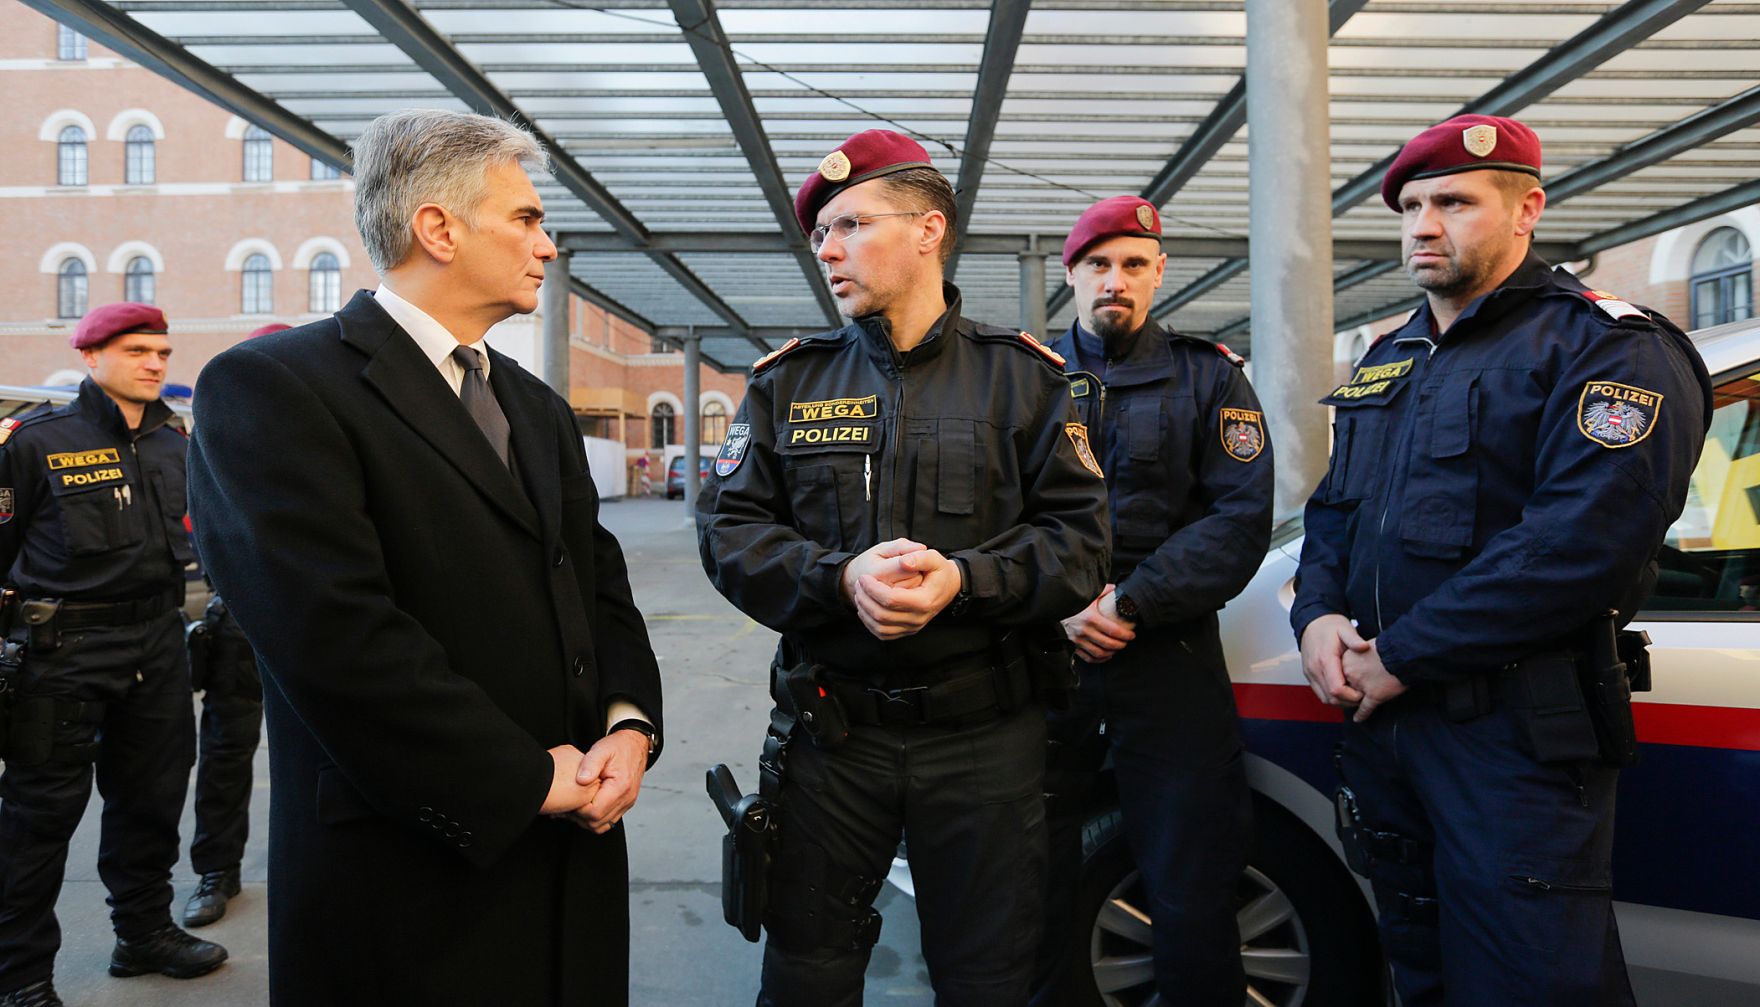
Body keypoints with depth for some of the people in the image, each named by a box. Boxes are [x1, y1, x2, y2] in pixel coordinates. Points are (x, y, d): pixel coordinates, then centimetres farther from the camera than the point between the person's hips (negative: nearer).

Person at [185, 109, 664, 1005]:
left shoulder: (540, 410, 14)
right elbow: (335, 633, -21)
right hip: (411, 874, -6)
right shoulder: (270, 387, -11)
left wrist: (629, 719, -6)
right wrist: (529, 778, -16)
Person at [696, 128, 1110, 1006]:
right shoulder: (786, 380, 5)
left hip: (987, 735, -1)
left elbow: (1078, 537, -4)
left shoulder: (1021, 375, 0)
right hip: (830, 728, 2)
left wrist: (964, 581, -22)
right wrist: (841, 579, -20)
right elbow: (729, 530, -1)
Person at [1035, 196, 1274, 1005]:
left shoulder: (1208, 377, 5)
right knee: (1035, 878, 11)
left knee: (1191, 892, 5)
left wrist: (1132, 602, -14)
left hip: (1170, 658, -1)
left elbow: (1242, 518, -5)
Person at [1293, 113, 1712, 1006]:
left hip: (1516, 733, -7)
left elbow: (1584, 544, -23)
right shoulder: (1388, 358, 15)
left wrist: (1403, 654, -19)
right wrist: (1317, 615, -2)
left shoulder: (1607, 349, -10)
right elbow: (1331, 510, 18)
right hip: (1381, 718, 8)